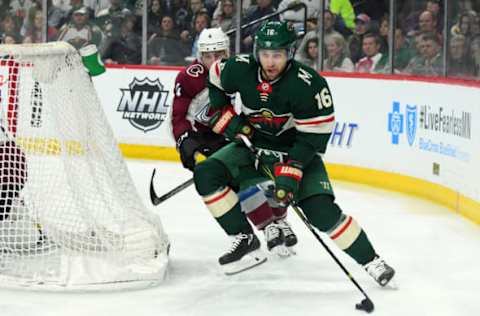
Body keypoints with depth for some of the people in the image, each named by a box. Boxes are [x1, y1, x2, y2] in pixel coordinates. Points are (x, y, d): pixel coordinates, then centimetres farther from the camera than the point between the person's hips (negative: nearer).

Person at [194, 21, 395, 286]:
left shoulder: (308, 84, -29)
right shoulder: (240, 69, -16)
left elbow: (314, 136, -25)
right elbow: (215, 81, 8)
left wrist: (290, 172, -32)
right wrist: (224, 117, -2)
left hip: (297, 151, -5)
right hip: (252, 144, 5)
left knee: (321, 210, -22)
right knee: (206, 175, -12)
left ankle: (371, 261, -8)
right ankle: (245, 238, -1)